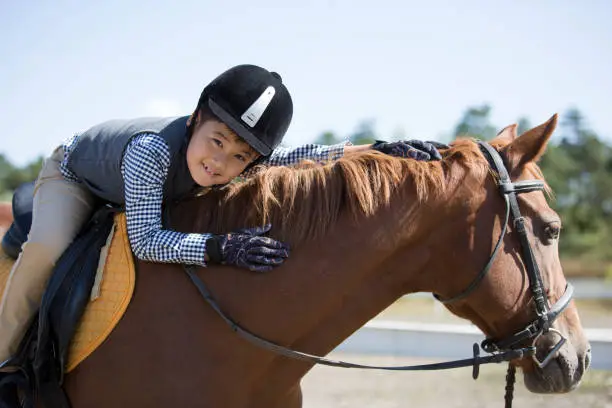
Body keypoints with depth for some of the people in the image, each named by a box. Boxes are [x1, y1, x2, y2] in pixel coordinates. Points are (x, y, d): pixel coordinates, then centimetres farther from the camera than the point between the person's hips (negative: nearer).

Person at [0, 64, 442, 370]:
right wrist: (220, 247, -61)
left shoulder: (245, 160, -29)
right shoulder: (153, 150, -47)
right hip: (71, 174, -6)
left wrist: (379, 149, -39)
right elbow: (144, 242, -50)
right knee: (46, 249, -34)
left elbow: (306, 156, -26)